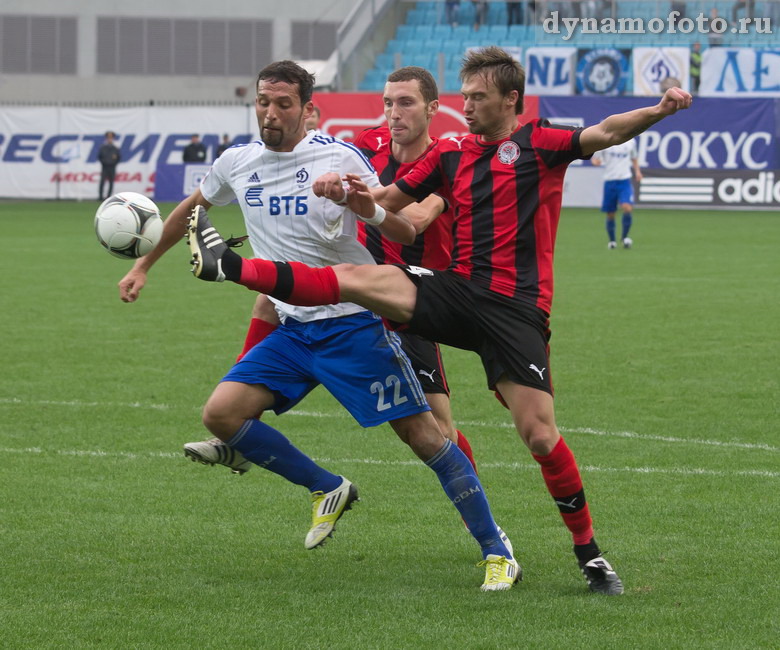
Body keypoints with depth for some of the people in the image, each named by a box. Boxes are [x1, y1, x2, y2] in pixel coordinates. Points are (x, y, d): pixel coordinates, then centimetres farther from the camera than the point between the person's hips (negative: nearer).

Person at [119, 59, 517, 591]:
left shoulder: (338, 157, -10)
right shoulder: (237, 163, 5)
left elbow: (406, 236, -8)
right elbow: (190, 209, 25)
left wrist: (372, 211, -28)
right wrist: (144, 265, 28)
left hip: (355, 323, -5)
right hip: (291, 330, 6)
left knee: (422, 433, -9)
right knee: (221, 414, -9)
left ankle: (497, 552, 1)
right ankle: (329, 490, 10)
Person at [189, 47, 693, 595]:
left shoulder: (538, 144, 0)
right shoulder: (452, 153, 15)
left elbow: (605, 134, -13)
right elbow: (391, 199, 20)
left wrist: (658, 111, -32)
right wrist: (346, 191, 0)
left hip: (516, 310, -5)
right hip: (458, 293, 5)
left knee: (540, 435, -10)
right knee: (355, 278, -10)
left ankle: (589, 554, 2)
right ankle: (228, 267, -8)